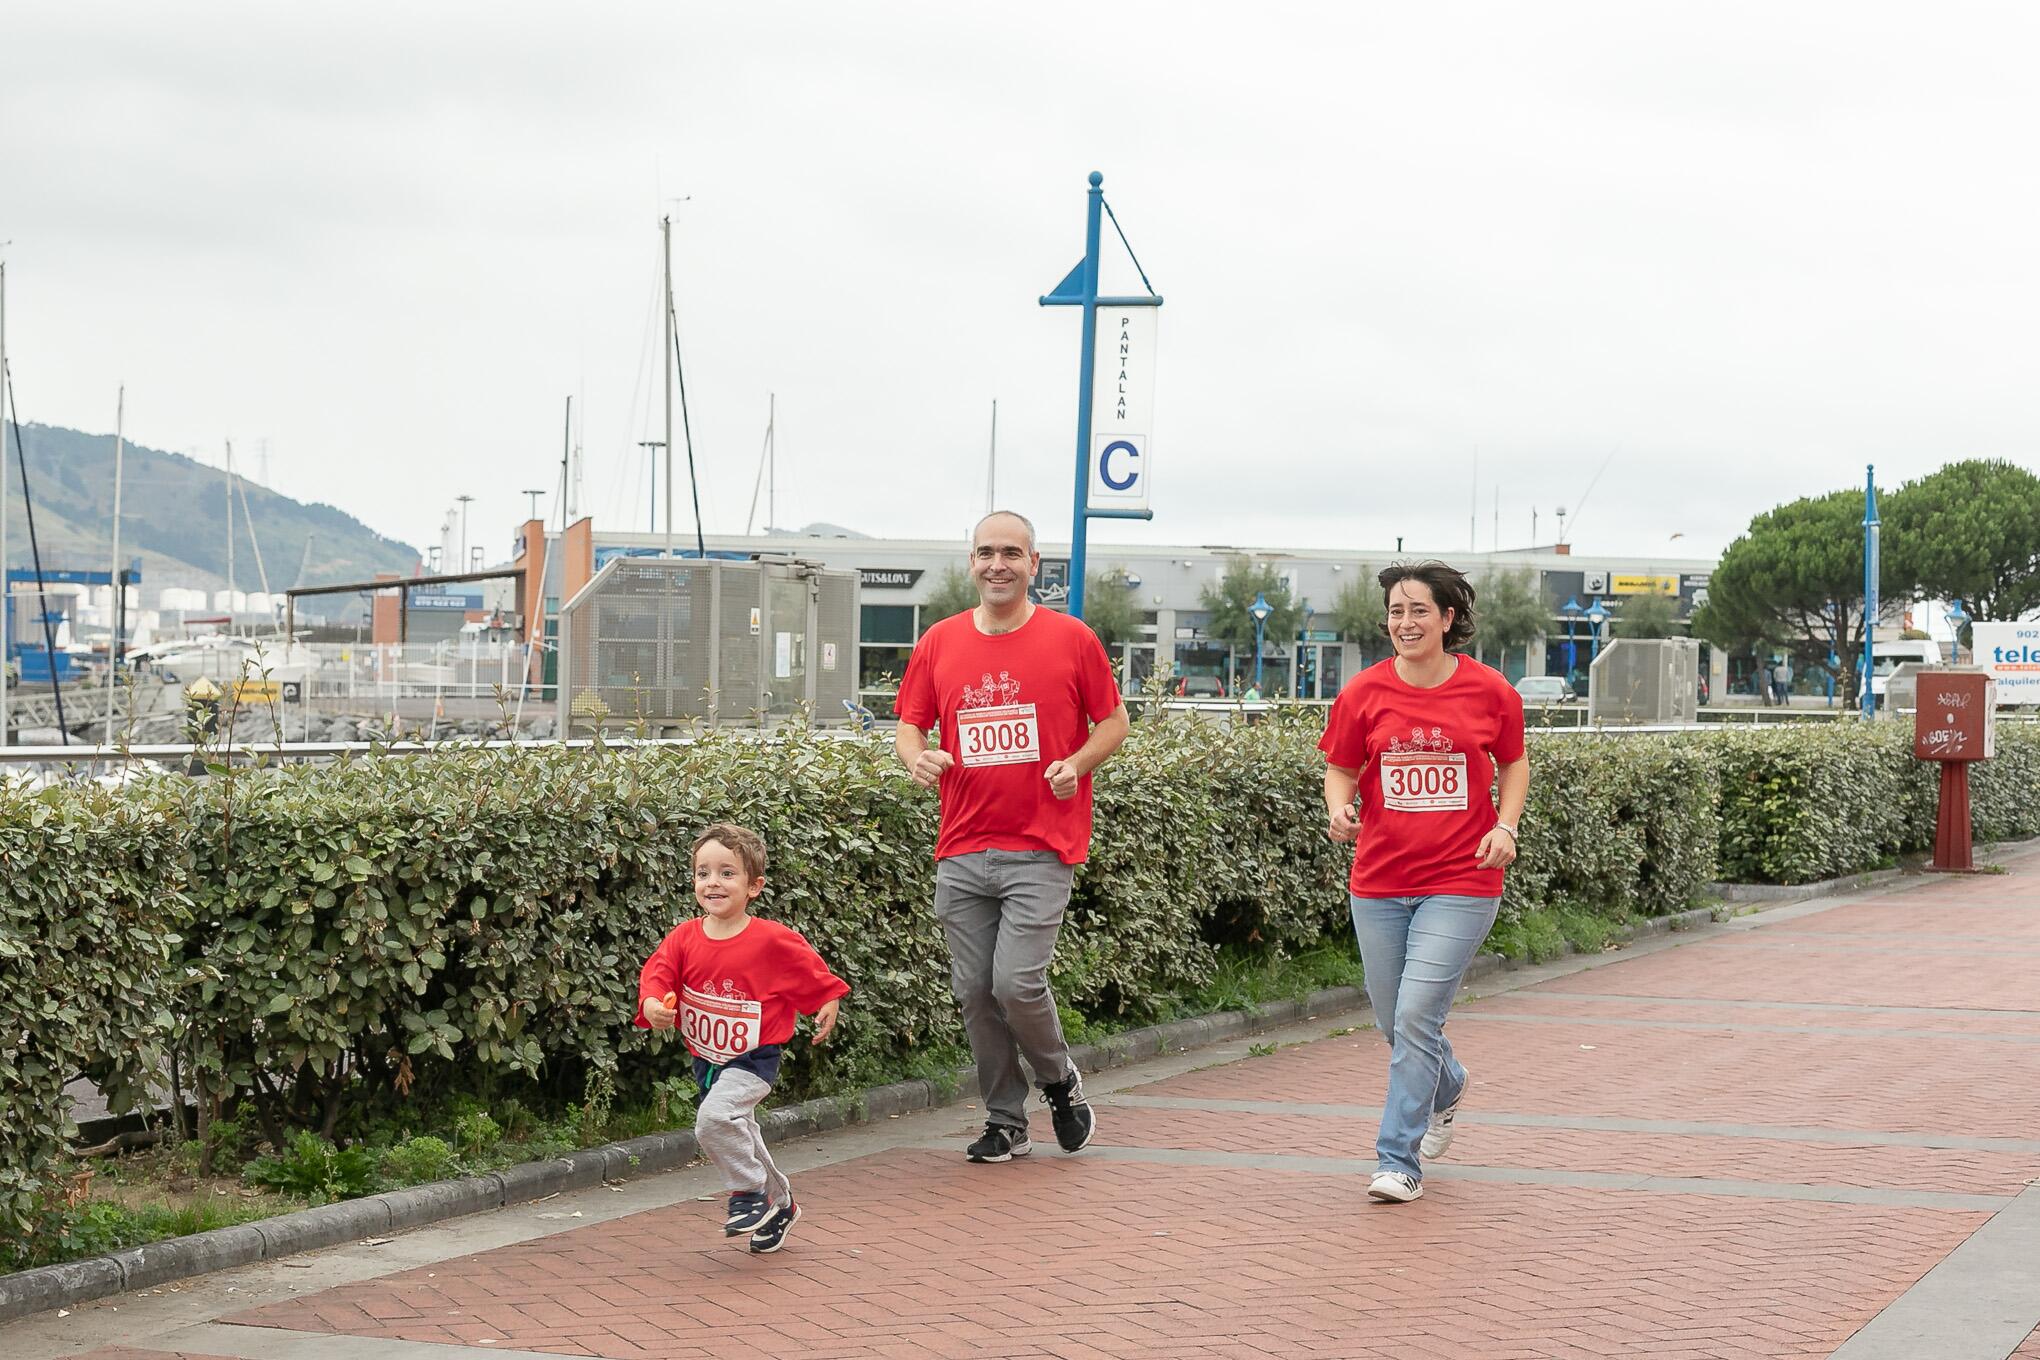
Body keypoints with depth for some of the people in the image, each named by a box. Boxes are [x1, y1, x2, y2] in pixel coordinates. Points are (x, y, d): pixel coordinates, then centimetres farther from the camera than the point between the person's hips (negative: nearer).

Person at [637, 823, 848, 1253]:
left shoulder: (771, 940, -15)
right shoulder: (684, 937, -5)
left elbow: (810, 969, 1)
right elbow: (658, 971, -11)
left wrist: (829, 1000, 8)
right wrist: (652, 1003, -31)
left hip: (753, 1058, -6)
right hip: (707, 1058, 6)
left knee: (714, 1118, -29)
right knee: (739, 1136, 21)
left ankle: (750, 1192, -8)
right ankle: (780, 1204, 43)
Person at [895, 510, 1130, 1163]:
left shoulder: (1071, 638, 0)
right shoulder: (938, 643, 8)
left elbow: (1114, 721, 7)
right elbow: (909, 725, 13)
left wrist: (1076, 763, -11)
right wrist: (917, 758, -10)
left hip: (1040, 851, -3)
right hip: (961, 851, 4)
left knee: (1016, 982, -13)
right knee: (974, 991, 5)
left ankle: (1061, 1081, 18)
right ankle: (1005, 1121, 20)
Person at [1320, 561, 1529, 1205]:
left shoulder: (1489, 691, -3)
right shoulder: (1364, 693, -1)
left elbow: (1513, 763, 12)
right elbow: (1340, 770, 8)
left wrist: (1506, 825, -3)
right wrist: (1340, 808, -13)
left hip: (1461, 885, -3)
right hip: (1379, 883, 3)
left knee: (1416, 1015, -13)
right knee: (1394, 1023, 13)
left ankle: (1399, 1161, -2)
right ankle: (1447, 1089, 47)